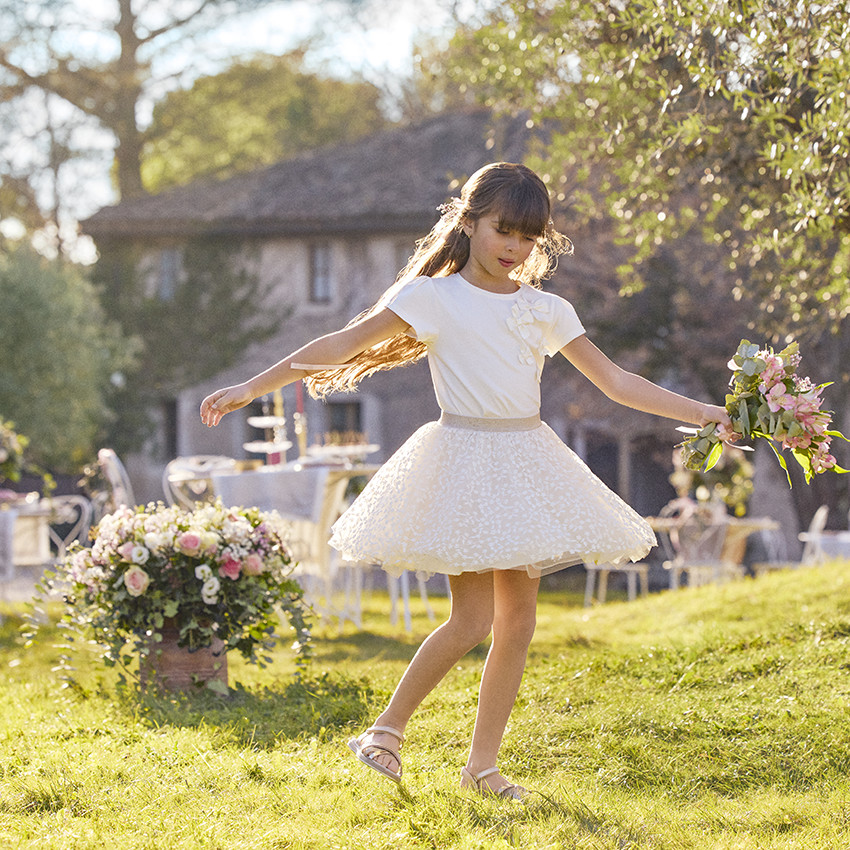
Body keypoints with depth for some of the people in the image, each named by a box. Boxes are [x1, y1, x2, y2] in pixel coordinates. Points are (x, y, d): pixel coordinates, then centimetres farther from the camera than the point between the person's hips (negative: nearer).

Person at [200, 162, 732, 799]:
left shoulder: (547, 311, 8)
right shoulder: (432, 297, -3)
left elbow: (617, 383, 10)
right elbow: (343, 346, -5)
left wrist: (701, 414, 5)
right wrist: (254, 387, -8)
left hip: (527, 462, 5)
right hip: (465, 459, -5)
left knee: (518, 622, 3)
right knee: (473, 620, -12)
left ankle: (483, 763, 13)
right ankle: (390, 727, 8)